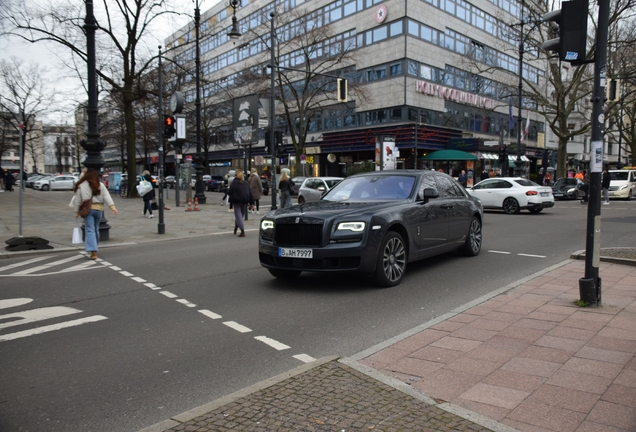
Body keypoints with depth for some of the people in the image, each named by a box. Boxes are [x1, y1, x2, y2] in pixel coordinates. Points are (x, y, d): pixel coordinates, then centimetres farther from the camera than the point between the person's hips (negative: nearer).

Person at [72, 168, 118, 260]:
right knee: (96, 229, 18)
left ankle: (93, 252, -16)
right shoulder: (100, 185, 5)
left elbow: (77, 200, 1)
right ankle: (94, 248, 30)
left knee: (89, 230, -5)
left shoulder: (81, 186, -1)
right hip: (99, 208, 3)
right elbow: (107, 197, -3)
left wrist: (77, 211, 8)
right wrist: (112, 207, -8)